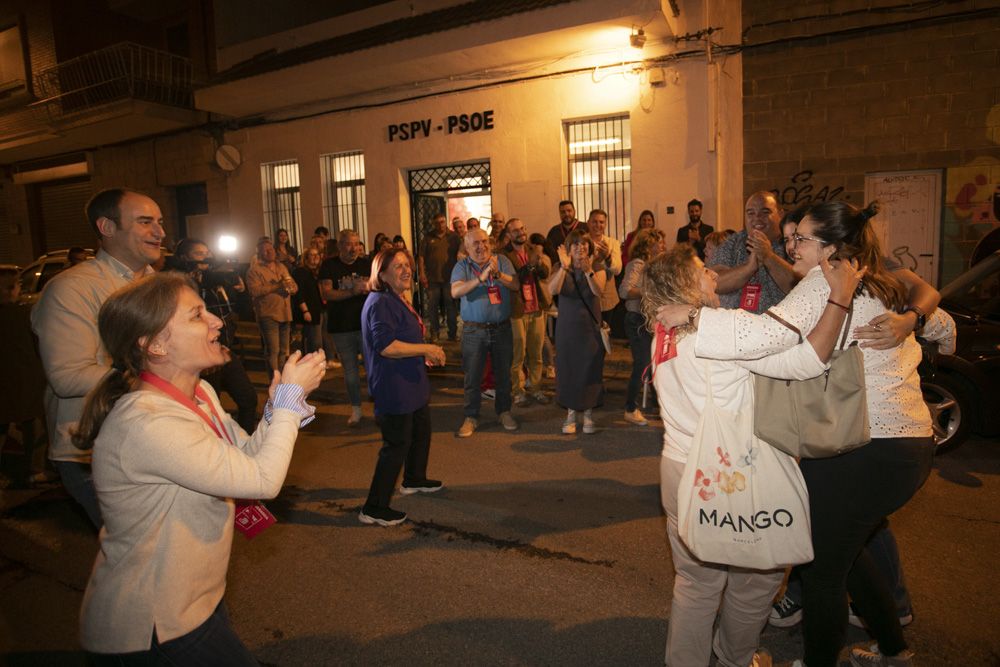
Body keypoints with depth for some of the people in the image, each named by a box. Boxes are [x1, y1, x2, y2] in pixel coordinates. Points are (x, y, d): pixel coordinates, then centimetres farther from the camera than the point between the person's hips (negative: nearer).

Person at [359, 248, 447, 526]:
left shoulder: (399, 300, 13)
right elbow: (385, 346, -31)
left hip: (412, 384, 11)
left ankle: (414, 480, 47)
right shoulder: (380, 303, -21)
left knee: (422, 432, 25)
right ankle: (374, 508, 7)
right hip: (393, 388, -11)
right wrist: (427, 349, -25)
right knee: (397, 445, -4)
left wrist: (426, 355, 10)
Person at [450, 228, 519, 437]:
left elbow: (515, 285, -10)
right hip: (474, 331, -1)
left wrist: (498, 274, -28)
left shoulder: (501, 261, 1)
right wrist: (480, 279, -28)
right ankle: (471, 417, 18)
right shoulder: (462, 267, -3)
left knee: (504, 373, 13)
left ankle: (504, 412, 30)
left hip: (502, 328, 1)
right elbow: (455, 291, -18)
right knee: (472, 376, 5)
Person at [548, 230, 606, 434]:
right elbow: (552, 289, -21)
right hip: (567, 327, 0)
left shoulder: (597, 268, -1)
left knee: (590, 370, 3)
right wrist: (564, 267, -34)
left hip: (591, 327, 0)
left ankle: (588, 414, 16)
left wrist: (588, 271, -38)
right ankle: (571, 414, 17)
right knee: (568, 370, 4)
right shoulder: (561, 268, 0)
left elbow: (599, 291, -21)